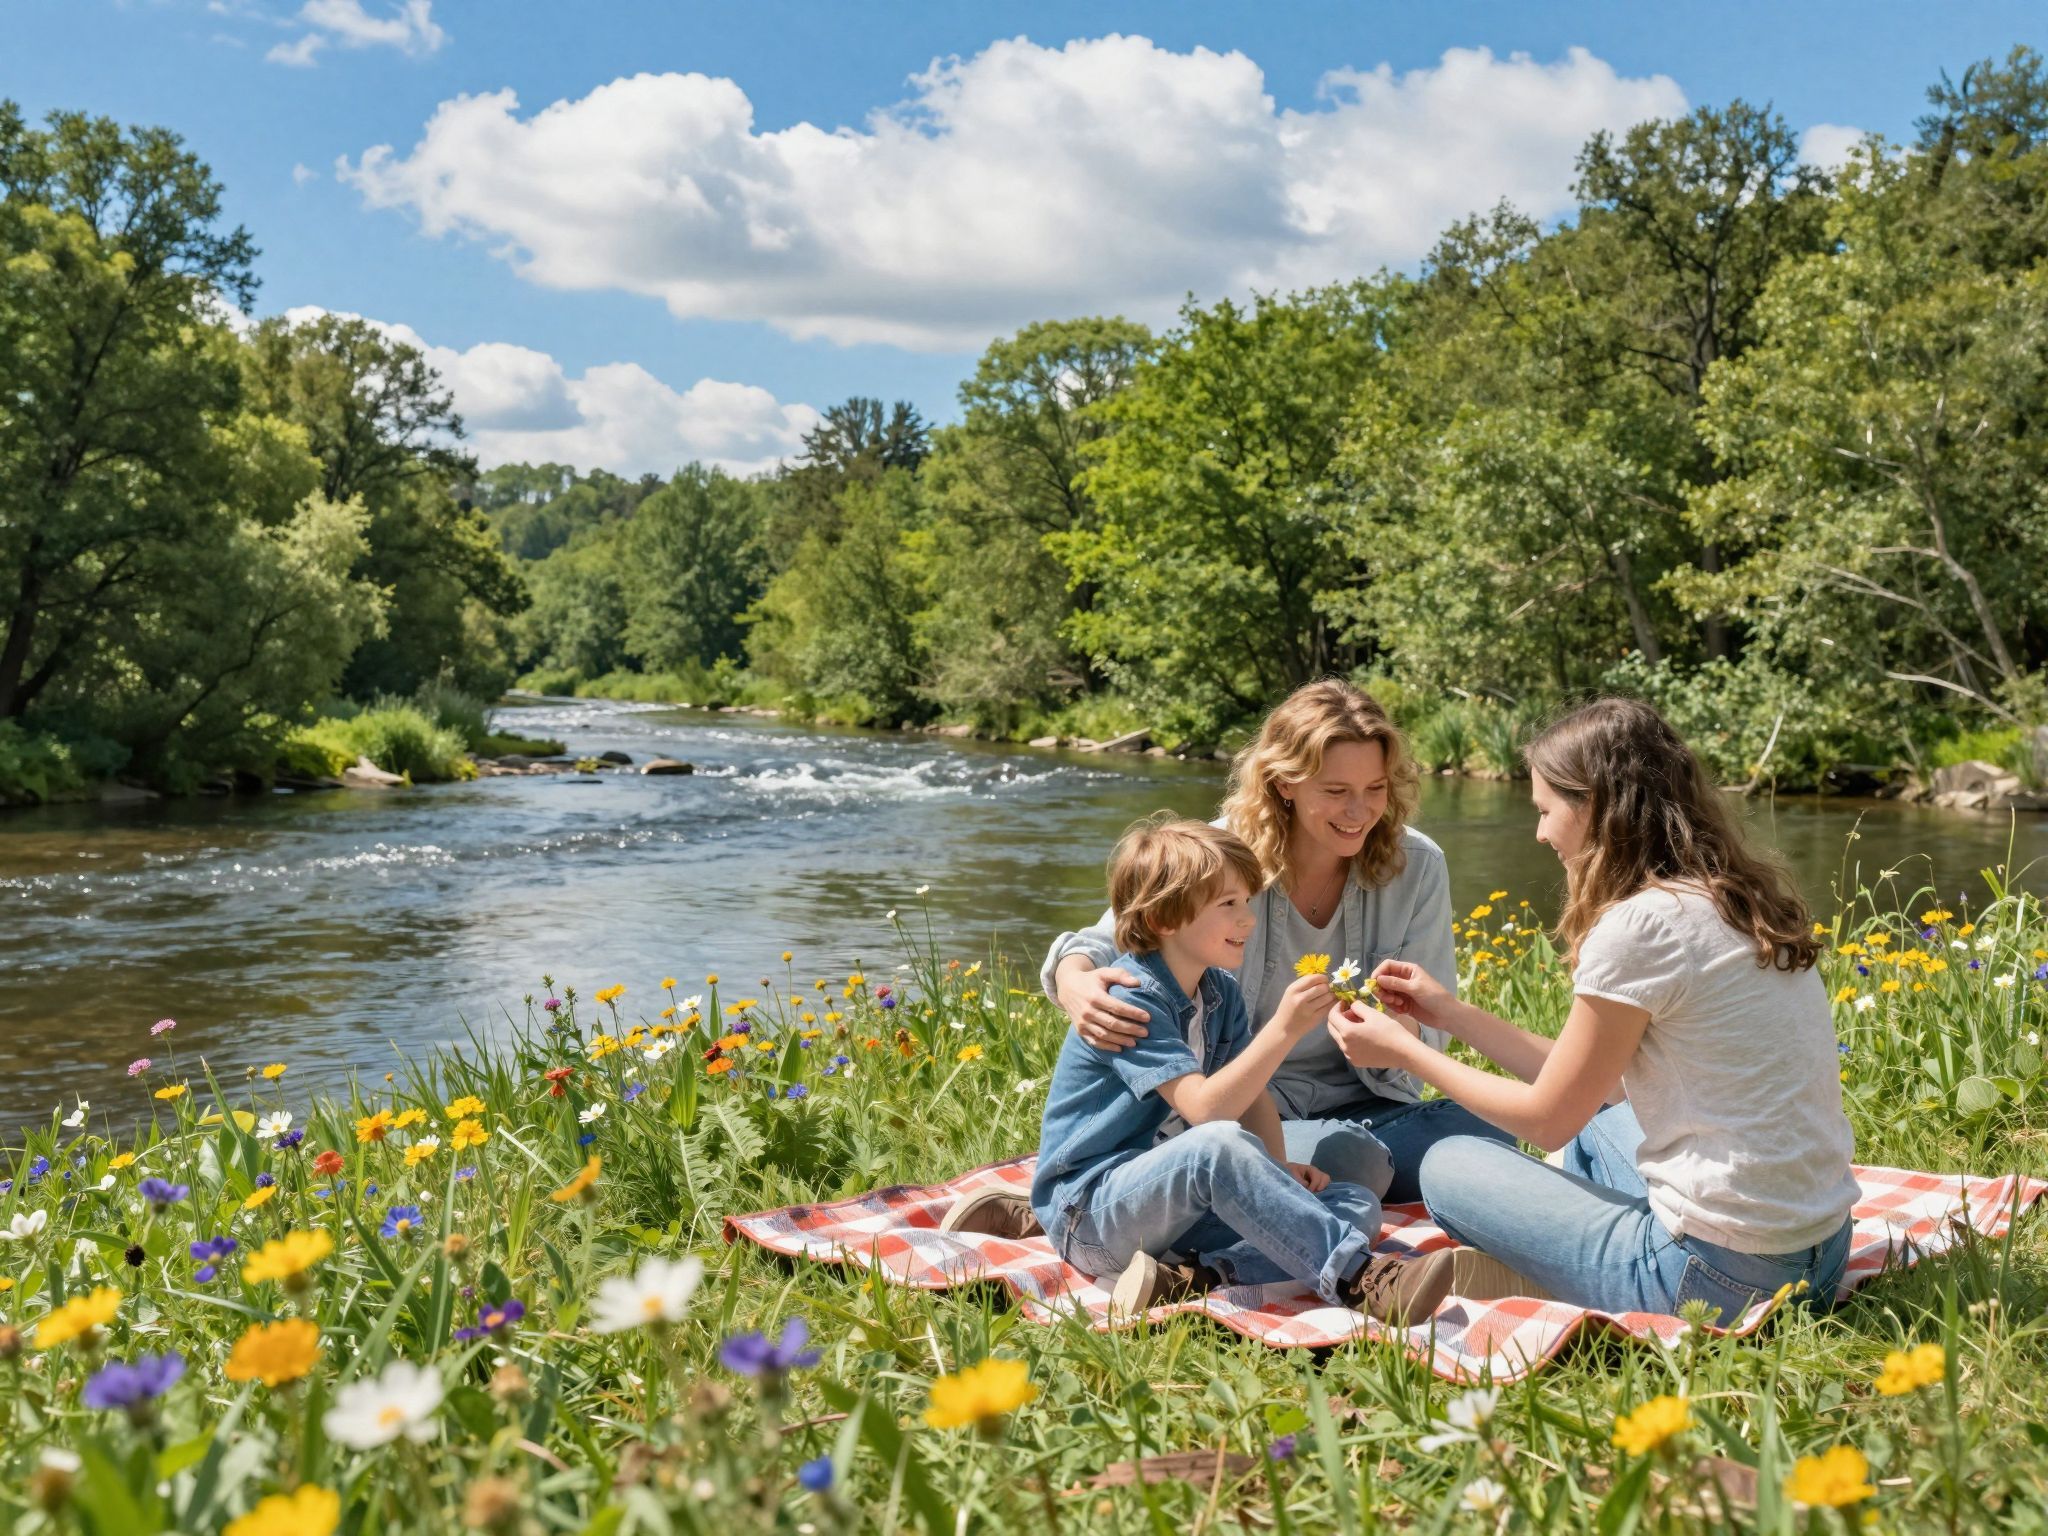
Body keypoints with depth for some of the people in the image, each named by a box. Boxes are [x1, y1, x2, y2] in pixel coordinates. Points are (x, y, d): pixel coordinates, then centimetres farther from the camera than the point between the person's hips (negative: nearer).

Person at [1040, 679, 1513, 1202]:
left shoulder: (1417, 867, -2)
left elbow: (1426, 1036, -2)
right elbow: (1105, 943, -9)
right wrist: (1076, 982, -35)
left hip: (1362, 1108, 4)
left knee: (1489, 1138, -24)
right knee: (1344, 1156, -36)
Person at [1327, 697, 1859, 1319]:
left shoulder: (1639, 925, -18)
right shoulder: (1737, 900, 8)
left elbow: (1548, 1118, -7)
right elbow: (1585, 1085, 14)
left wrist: (1401, 1048, 4)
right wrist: (1452, 1014, 17)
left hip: (1720, 1276, -9)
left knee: (1449, 1166, 6)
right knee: (1596, 1124, 31)